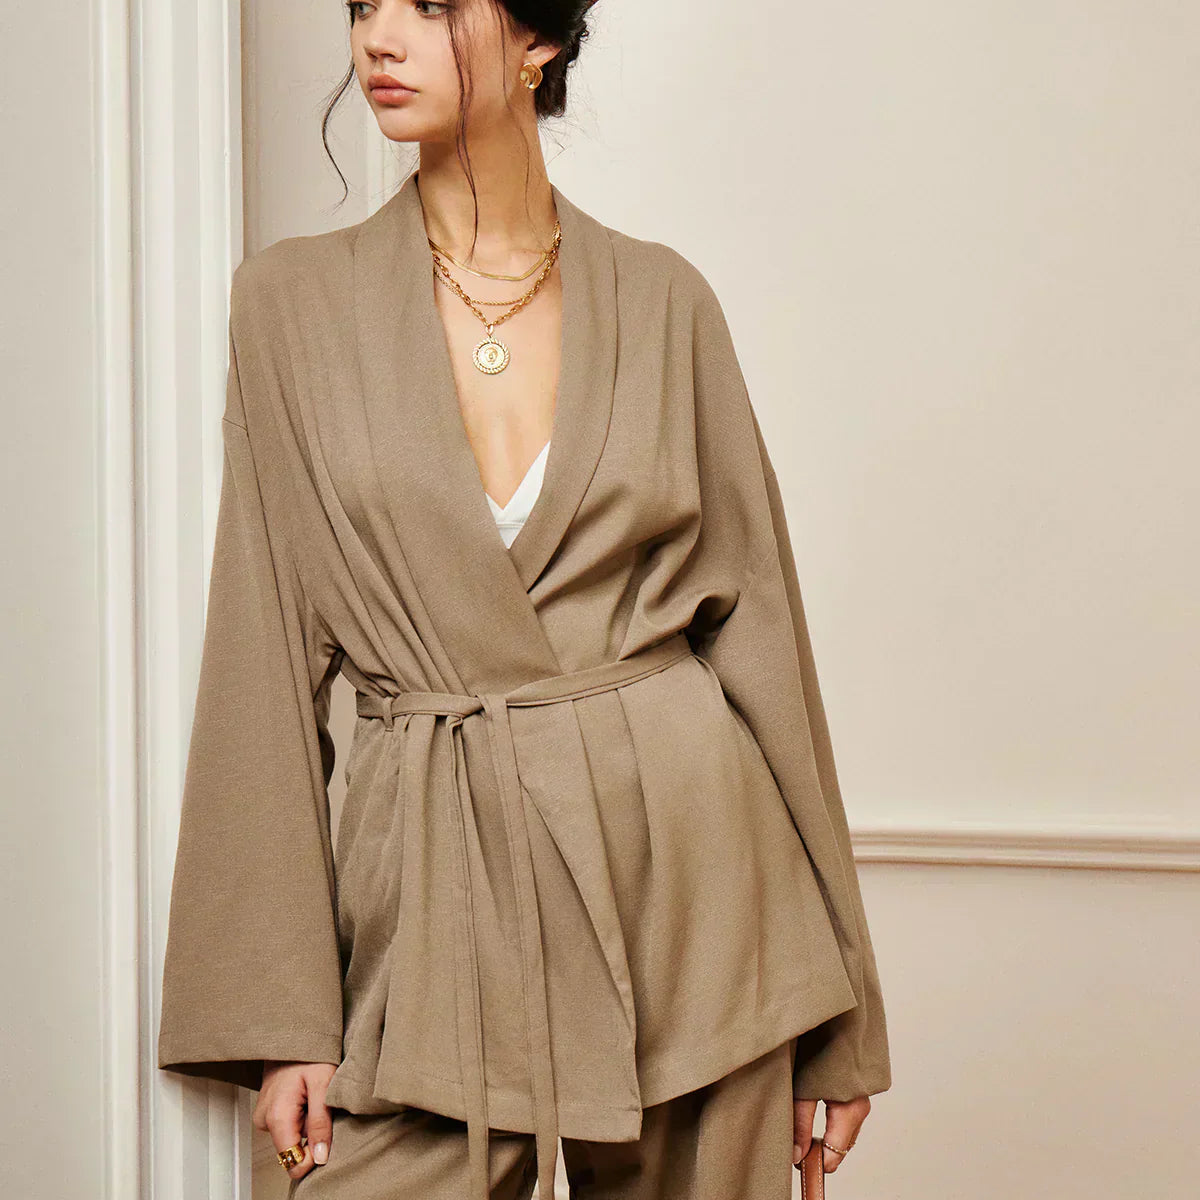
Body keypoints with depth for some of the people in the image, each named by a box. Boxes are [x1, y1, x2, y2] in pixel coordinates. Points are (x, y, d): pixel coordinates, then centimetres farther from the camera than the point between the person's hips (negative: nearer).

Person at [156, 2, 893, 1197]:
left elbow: (757, 622, 7)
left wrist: (838, 1015, 6)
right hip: (435, 887, 0)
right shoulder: (295, 300, 3)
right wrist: (282, 1012, -3)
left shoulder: (662, 300, 4)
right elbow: (271, 661, 2)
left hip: (678, 845, 1)